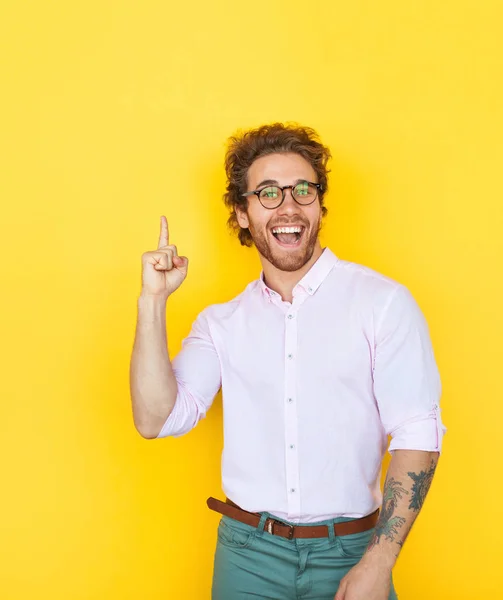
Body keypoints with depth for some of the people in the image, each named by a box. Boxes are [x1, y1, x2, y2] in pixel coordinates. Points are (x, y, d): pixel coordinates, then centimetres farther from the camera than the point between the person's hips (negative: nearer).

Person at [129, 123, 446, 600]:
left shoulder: (383, 302, -8)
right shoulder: (222, 323, 4)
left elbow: (417, 435, -11)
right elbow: (156, 420, -4)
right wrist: (153, 301, -11)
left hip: (349, 552, -2)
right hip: (247, 553, 3)